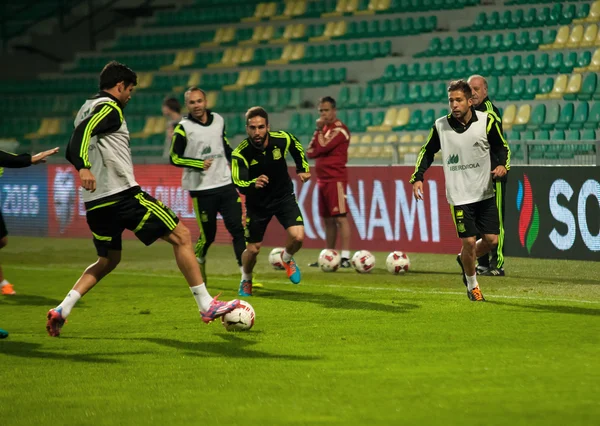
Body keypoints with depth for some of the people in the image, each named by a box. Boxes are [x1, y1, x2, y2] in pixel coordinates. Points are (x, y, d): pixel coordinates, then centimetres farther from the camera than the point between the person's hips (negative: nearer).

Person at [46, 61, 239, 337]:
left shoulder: (85, 110, 19)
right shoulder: (109, 108, -7)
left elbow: (71, 151, 27)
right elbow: (83, 133, -25)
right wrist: (84, 167, -39)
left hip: (96, 202, 9)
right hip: (124, 195, -9)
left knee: (107, 261, 22)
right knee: (181, 236, -1)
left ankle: (61, 311, 5)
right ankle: (207, 306, -4)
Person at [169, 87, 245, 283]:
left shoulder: (218, 120, 8)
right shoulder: (183, 128, -7)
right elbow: (175, 158, -5)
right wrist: (199, 164, -17)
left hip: (226, 184, 4)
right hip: (202, 190, -4)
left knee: (238, 229, -4)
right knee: (208, 235, 1)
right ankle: (197, 265, 30)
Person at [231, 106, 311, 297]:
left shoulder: (282, 139, -20)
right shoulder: (240, 153, -28)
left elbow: (297, 146, 5)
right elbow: (239, 184, -40)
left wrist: (303, 169, 3)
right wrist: (253, 184, -59)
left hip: (283, 196, 1)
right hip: (257, 203, -1)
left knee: (298, 237, -18)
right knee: (253, 249, 4)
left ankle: (287, 258, 19)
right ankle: (246, 281, 37)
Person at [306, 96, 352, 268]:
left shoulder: (339, 129, -9)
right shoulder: (325, 128, 17)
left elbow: (322, 148, -20)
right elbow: (310, 152, 12)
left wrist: (319, 130, -5)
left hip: (335, 178, -9)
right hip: (323, 178, 9)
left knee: (340, 217, -13)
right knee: (328, 219, 11)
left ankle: (345, 257, -17)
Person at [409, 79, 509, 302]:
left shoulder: (487, 121, -6)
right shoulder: (440, 126, -5)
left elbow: (502, 146, 6)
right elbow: (427, 151, 10)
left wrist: (503, 165, -15)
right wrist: (417, 177, -1)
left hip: (485, 193, 2)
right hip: (459, 196, -2)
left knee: (491, 240, 0)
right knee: (469, 242, -6)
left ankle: (464, 260, 32)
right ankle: (472, 285, 18)